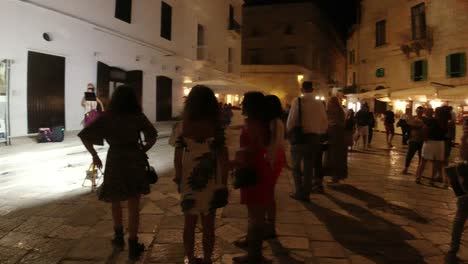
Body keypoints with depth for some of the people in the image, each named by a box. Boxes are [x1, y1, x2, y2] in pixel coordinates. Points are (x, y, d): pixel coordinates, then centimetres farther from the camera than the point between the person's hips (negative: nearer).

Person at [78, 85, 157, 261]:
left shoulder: (106, 117, -1)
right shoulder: (138, 117, -1)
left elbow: (84, 136, -5)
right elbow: (153, 136, 3)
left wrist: (95, 156, 4)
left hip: (115, 161, 1)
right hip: (135, 161, 0)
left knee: (116, 200, 23)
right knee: (134, 205, 7)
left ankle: (119, 237, 33)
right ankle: (133, 246, 12)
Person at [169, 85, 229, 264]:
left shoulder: (182, 126, -7)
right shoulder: (217, 126, -10)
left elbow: (177, 156, -5)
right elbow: (223, 157, -9)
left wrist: (178, 179, 8)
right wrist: (224, 182, 1)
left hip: (189, 181, 1)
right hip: (211, 182, -1)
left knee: (189, 224, 18)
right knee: (208, 226, 16)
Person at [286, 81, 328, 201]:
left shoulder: (297, 101, -10)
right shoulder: (319, 104, 1)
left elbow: (291, 120, -13)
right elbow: (325, 123, 4)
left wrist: (288, 132, 4)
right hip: (314, 137, 3)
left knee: (296, 166, 13)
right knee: (309, 167, 13)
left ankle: (299, 192, 11)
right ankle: (306, 194, 18)